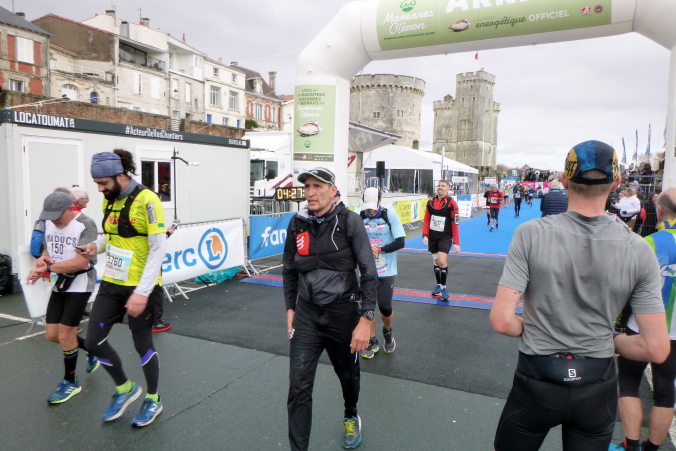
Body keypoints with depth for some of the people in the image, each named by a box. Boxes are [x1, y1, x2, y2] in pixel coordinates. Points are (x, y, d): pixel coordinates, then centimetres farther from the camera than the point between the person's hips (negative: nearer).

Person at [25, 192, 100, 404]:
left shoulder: (86, 225, -20)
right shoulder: (49, 223, 4)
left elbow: (81, 262, -25)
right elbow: (48, 250, 15)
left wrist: (47, 268, -26)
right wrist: (43, 258, -8)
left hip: (79, 285, -8)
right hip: (59, 284, 8)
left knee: (65, 334, -2)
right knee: (52, 334, 10)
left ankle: (70, 382, 20)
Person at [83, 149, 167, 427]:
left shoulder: (146, 200, -17)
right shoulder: (109, 202, 6)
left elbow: (158, 249, -20)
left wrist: (141, 292, -22)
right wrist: (98, 247, -3)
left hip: (140, 289, -7)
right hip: (111, 284, 7)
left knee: (142, 345, 7)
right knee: (93, 341, 8)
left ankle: (153, 400, 31)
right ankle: (125, 389, 33)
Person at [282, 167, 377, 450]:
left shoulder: (349, 221, -14)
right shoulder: (297, 223, -3)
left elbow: (369, 272, -12)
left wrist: (366, 319, -15)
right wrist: (290, 308, 11)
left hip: (342, 312, -2)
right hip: (306, 313, 2)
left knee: (348, 374, 21)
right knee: (299, 385, -4)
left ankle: (351, 418, 52)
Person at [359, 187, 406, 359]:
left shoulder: (390, 215, -10)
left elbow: (400, 242, -12)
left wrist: (380, 249, -23)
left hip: (386, 271, -2)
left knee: (385, 307, -3)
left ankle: (387, 333, 31)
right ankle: (372, 342, 25)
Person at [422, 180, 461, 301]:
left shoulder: (451, 203, -11)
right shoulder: (430, 202, 3)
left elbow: (455, 224, -11)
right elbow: (426, 220, 9)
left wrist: (456, 243, -12)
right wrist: (425, 235, -3)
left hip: (445, 237, -4)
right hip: (432, 237, 5)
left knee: (442, 261, -15)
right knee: (436, 262, 13)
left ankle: (444, 287, 3)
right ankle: (439, 285, 30)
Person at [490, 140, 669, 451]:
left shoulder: (531, 233, -18)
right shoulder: (638, 250, -11)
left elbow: (502, 321, -20)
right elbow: (656, 350, -10)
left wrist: (530, 329, 1)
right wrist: (613, 340, 9)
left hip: (536, 380, -2)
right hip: (598, 388, 2)